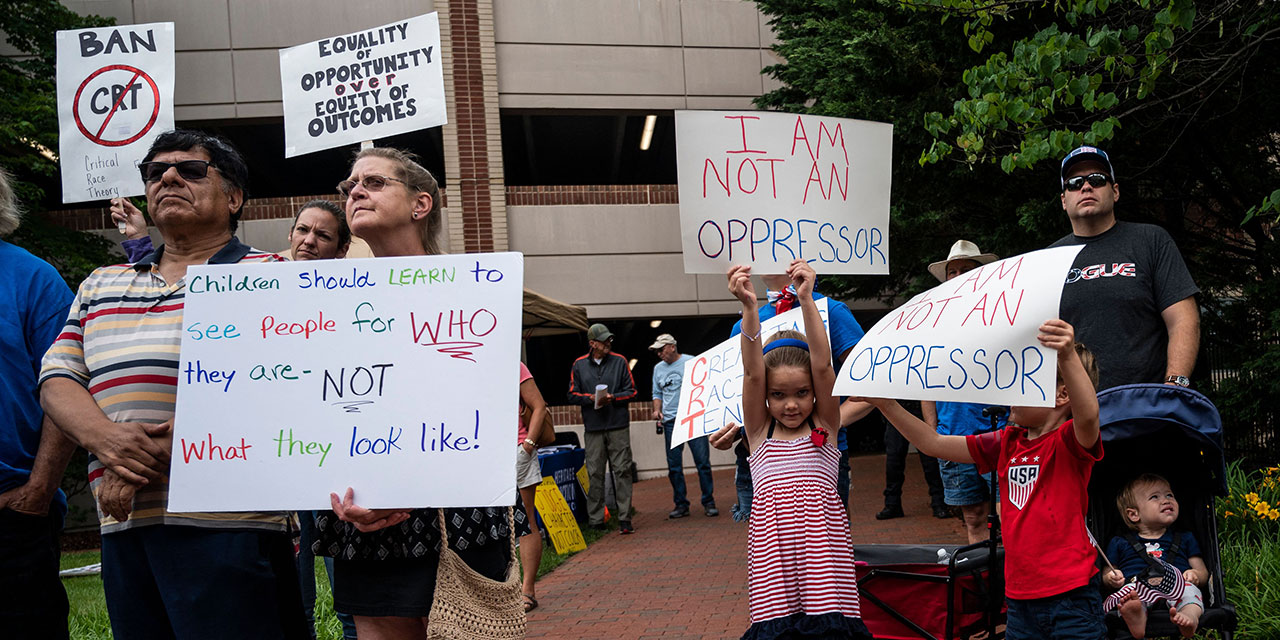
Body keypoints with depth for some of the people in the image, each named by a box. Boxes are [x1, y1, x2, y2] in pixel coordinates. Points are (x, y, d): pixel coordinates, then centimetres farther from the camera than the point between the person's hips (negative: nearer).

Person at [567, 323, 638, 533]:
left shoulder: (619, 362, 6)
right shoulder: (579, 365, 8)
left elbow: (631, 391, 7)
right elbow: (573, 395, 9)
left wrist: (613, 397, -10)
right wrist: (591, 398, -8)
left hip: (619, 426, -1)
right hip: (593, 428, 1)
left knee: (622, 471, -3)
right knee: (595, 474, 2)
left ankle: (625, 518, 0)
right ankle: (595, 520, 10)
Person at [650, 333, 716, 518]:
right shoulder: (658, 368, 14)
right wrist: (657, 410, 4)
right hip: (670, 421, 4)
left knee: (703, 462, -4)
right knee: (674, 467, 5)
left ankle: (709, 502, 3)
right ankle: (681, 504, 13)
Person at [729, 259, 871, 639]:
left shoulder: (824, 427, 10)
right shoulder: (759, 432, 11)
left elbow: (822, 365, -3)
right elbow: (752, 373, -3)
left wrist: (807, 300, -12)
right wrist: (749, 309, -15)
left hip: (821, 537, 0)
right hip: (771, 539, 0)